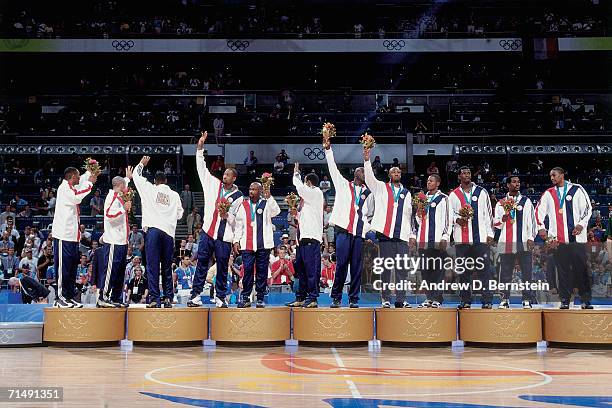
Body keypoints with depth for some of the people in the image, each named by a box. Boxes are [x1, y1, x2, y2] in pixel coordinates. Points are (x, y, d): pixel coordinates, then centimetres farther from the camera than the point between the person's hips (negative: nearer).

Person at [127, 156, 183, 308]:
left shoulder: (150, 189, 9)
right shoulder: (175, 195, 13)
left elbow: (136, 175, 20)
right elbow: (180, 214, 17)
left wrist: (141, 164, 37)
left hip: (152, 229, -2)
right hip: (169, 231, 2)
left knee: (152, 265, -5)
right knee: (167, 267, 9)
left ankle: (154, 298, -11)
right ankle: (168, 298, 6)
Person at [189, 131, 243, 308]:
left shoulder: (238, 197, 3)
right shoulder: (213, 184, 9)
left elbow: (238, 219, 3)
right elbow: (202, 168, 8)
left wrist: (227, 216, -17)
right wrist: (200, 148, 1)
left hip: (224, 237, -2)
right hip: (207, 232, 2)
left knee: (222, 268, 3)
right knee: (201, 265, 1)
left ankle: (220, 297, 11)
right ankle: (195, 296, 3)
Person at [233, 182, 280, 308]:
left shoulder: (266, 203, 6)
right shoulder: (243, 205, 12)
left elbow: (276, 211, -14)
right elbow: (238, 224, 12)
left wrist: (268, 197, -21)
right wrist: (236, 240, 6)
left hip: (263, 245, -1)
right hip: (247, 244, 1)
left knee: (262, 271, 2)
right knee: (247, 270, -4)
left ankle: (260, 298, 9)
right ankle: (245, 298, 3)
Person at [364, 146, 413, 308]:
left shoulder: (406, 193, 20)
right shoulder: (381, 187, 12)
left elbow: (409, 215, 20)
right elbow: (369, 178, -4)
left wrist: (412, 234, 13)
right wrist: (367, 160, -17)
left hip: (402, 235, 2)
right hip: (385, 234, -2)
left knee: (402, 268, -2)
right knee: (386, 268, -1)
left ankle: (401, 299, 2)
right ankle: (386, 299, 2)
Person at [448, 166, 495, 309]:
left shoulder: (482, 192, 12)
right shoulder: (453, 195, 13)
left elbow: (488, 213, 11)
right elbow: (450, 215, 12)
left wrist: (490, 233, 3)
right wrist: (457, 219, -11)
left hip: (481, 237, -1)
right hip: (462, 238, 1)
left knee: (484, 269, -6)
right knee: (464, 271, 3)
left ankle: (487, 300, -5)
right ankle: (465, 301, 9)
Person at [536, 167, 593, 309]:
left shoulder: (577, 190, 6)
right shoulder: (548, 194, 14)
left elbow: (587, 207, 4)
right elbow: (539, 211, 16)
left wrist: (581, 224, -9)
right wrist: (541, 228, 4)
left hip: (576, 237, -2)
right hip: (557, 238, 2)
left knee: (581, 269, -3)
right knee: (562, 270, 1)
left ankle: (586, 300, 2)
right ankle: (565, 300, 5)